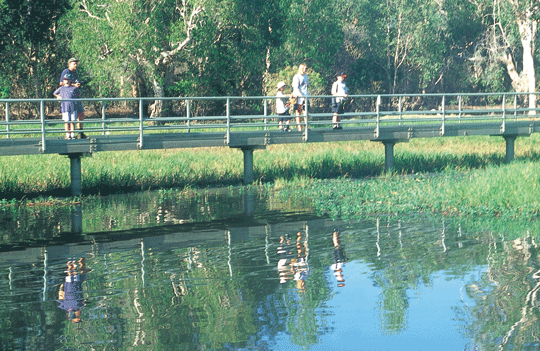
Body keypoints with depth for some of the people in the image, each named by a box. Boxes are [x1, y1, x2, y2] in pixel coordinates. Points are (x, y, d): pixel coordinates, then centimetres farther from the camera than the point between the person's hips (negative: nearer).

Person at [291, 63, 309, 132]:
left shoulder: (305, 76, 16)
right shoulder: (296, 77, -7)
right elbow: (296, 88, -13)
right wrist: (302, 96, -20)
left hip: (305, 97, 6)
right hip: (299, 97, -6)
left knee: (306, 112, 4)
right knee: (298, 113, -3)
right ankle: (299, 128, -3)